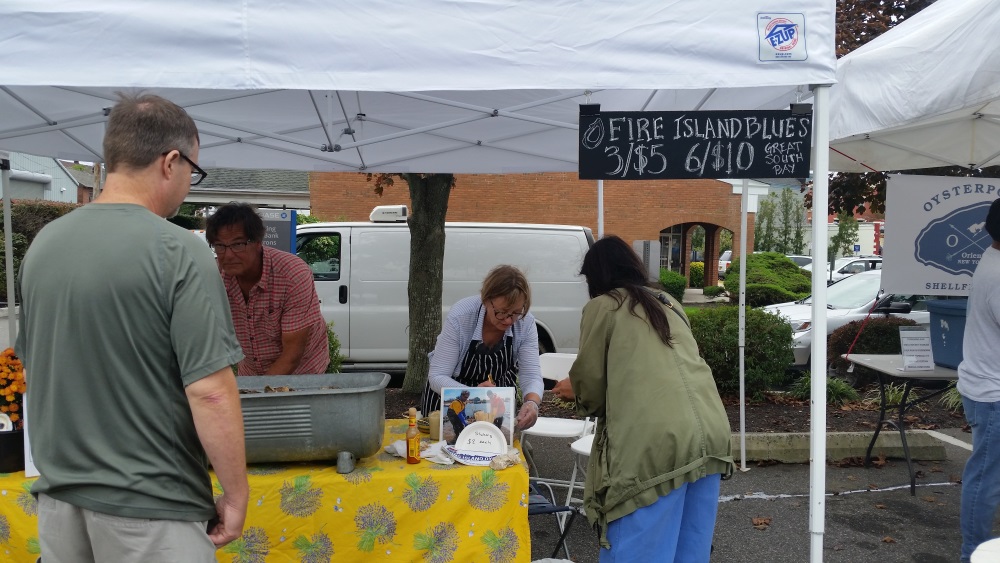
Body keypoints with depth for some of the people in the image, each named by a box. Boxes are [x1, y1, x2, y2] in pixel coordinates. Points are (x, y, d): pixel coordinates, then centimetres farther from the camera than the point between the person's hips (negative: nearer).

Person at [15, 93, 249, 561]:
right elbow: (209, 391, -22)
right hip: (149, 506, -6)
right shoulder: (178, 252, -19)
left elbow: (32, 364, 13)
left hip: (58, 494, 6)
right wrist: (236, 495, -11)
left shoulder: (43, 244, 2)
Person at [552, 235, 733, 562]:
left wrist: (573, 391, 31)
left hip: (656, 442, -7)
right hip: (711, 434, 7)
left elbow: (591, 382, 9)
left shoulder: (601, 306, 6)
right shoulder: (669, 303, 25)